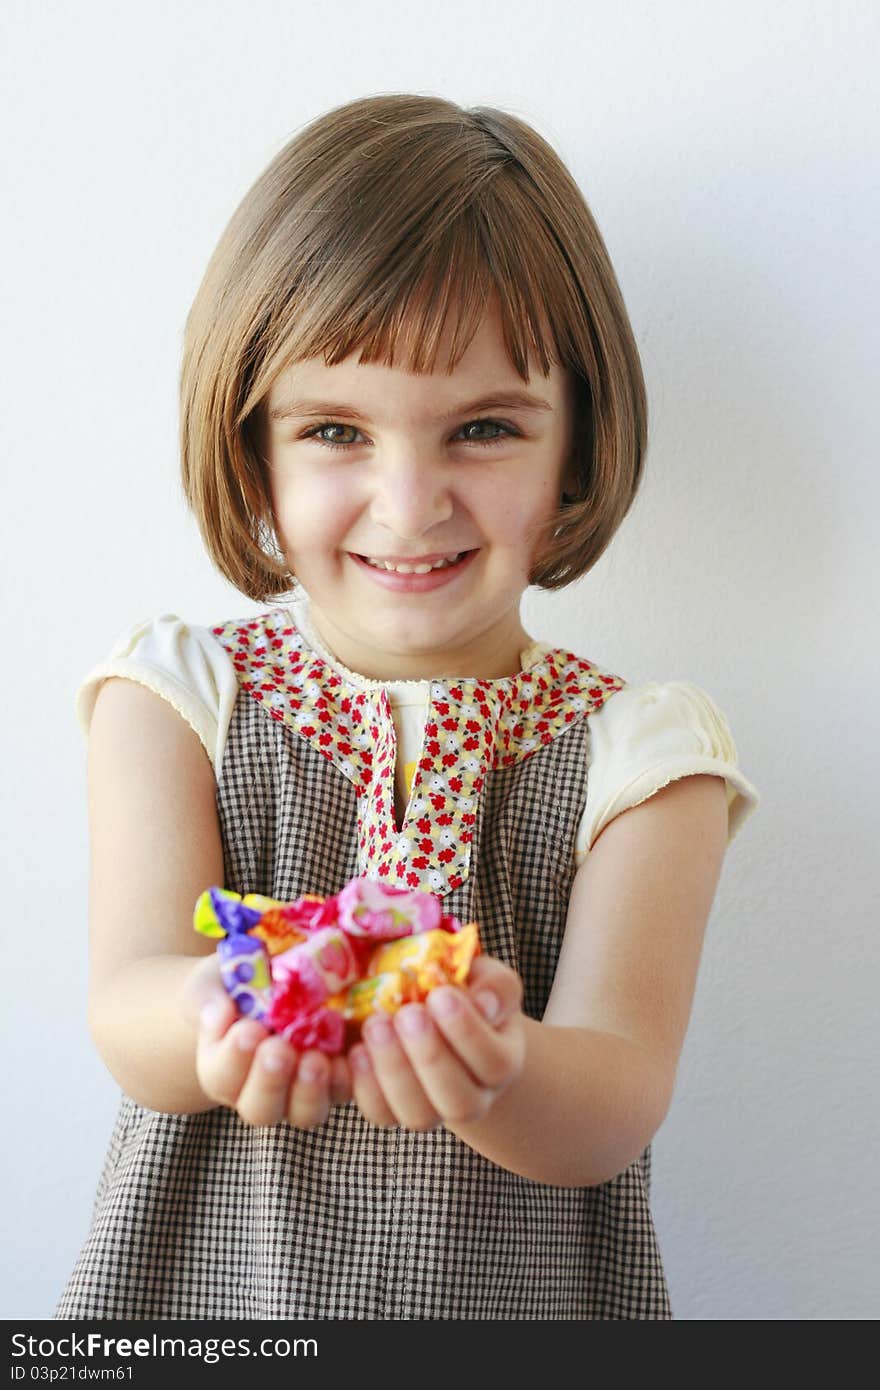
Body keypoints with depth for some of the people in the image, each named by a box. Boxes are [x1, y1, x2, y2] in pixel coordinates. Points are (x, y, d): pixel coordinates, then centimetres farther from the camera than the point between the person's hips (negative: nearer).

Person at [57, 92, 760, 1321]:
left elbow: (613, 1118, -18)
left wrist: (499, 1073, -39)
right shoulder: (176, 700, -8)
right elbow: (128, 1023, -17)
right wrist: (222, 1019, -38)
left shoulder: (640, 753, -10)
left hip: (526, 1298, 0)